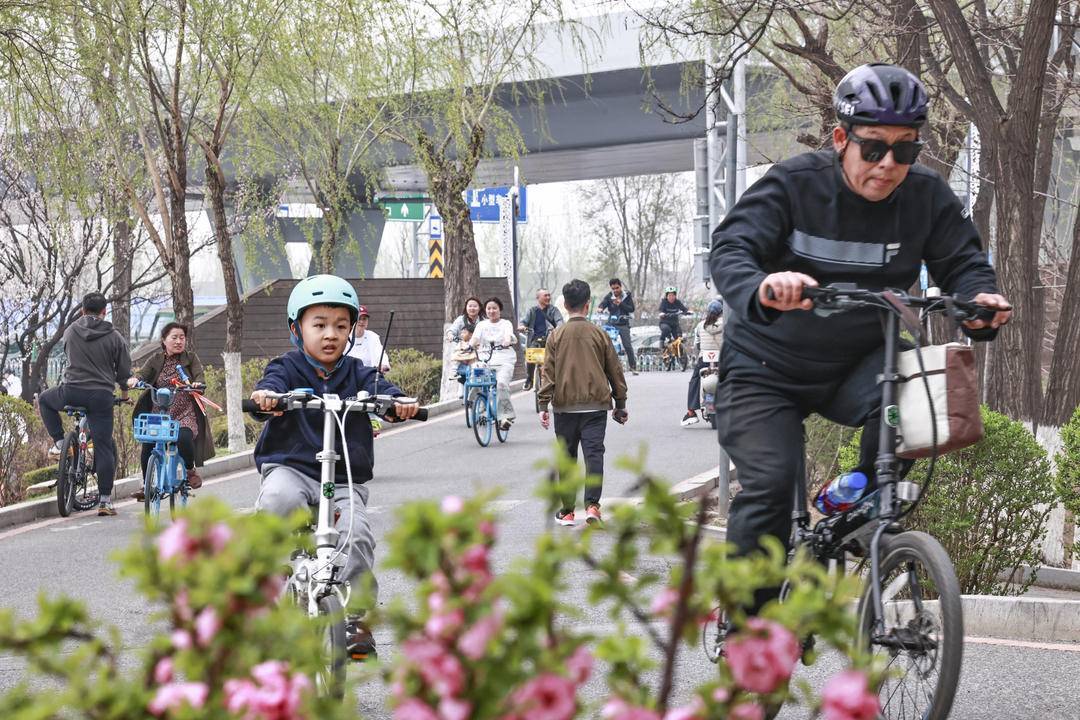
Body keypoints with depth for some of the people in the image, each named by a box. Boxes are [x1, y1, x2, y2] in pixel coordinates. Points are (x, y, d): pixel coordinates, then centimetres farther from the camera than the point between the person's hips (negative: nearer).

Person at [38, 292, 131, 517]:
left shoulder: (71, 331, 4)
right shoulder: (114, 337, 0)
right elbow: (124, 369, 6)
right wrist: (124, 390, 27)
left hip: (71, 392, 0)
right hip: (101, 396, 0)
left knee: (45, 400, 33)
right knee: (104, 447, 4)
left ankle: (59, 443, 21)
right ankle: (105, 500, 1)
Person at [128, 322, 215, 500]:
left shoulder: (191, 358, 6)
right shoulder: (156, 359, 11)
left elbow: (199, 378, -7)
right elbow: (143, 373, -3)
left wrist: (195, 385, -31)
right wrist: (134, 379, -27)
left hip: (186, 413, -2)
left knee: (183, 438, -31)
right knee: (148, 444, -20)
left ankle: (190, 470, 0)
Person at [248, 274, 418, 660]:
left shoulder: (357, 374, 9)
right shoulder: (288, 368, 3)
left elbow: (380, 389, -9)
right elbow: (274, 381, -18)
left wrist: (398, 402, -33)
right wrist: (264, 394, -43)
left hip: (345, 479, 2)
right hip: (290, 467, -2)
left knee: (357, 535, -20)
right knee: (278, 499, -36)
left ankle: (356, 618, -4)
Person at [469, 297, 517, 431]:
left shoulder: (506, 324, 10)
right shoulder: (482, 325, 16)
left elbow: (508, 335, -12)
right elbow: (475, 338, -1)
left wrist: (507, 341, -36)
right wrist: (469, 346, -24)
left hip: (504, 361, -3)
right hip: (485, 360, 3)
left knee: (502, 383, -29)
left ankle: (508, 414, -17)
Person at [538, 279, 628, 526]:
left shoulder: (556, 336, 0)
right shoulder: (600, 335, 2)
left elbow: (548, 373, -3)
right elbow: (615, 371, 7)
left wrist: (544, 405, -1)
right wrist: (620, 404, 16)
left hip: (565, 406, 1)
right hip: (596, 405, -1)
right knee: (594, 454, -3)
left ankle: (567, 511, 13)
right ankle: (592, 505, -17)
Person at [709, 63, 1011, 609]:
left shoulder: (927, 196, -8)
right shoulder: (794, 184, -17)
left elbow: (963, 262, -8)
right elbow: (729, 250, -28)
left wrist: (979, 301, -34)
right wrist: (761, 291, -52)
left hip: (855, 367, 2)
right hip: (767, 368, -2)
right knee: (769, 485, -17)